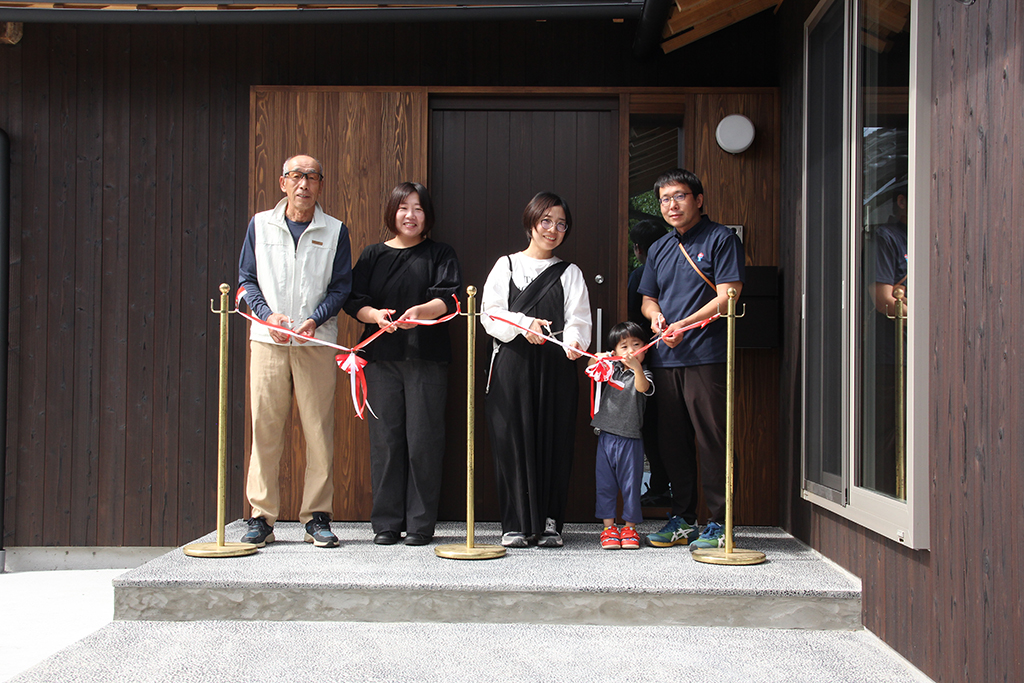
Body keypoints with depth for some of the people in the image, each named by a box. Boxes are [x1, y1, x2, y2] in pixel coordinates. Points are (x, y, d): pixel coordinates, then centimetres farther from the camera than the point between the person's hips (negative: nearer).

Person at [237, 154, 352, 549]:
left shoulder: (335, 231, 9)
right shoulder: (260, 225, 11)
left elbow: (341, 287, 5)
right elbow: (246, 279, 11)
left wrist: (314, 320, -10)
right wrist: (268, 315, -6)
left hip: (317, 342, 0)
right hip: (268, 339, 1)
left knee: (319, 430, -2)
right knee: (265, 428, -2)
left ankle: (317, 517, 6)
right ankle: (262, 517, 6)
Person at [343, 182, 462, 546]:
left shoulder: (440, 255, 9)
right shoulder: (373, 255, 14)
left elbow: (448, 299, -5)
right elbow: (353, 300, 7)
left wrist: (420, 311, -25)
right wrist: (376, 315, -15)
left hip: (427, 358, -2)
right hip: (381, 356, 2)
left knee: (423, 439, -4)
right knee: (385, 438, 1)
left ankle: (420, 525, 5)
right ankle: (386, 523, 10)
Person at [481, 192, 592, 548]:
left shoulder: (570, 273, 15)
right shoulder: (506, 265, 14)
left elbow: (578, 319, 1)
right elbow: (491, 313, 2)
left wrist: (574, 341, -22)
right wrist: (524, 324, -16)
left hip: (555, 367, 1)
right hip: (512, 364, 0)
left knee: (554, 441, -1)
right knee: (512, 440, -3)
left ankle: (549, 523, 7)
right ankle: (516, 523, 6)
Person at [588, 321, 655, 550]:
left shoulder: (643, 374, -2)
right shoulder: (613, 368, 10)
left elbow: (642, 388, -21)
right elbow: (592, 369, 14)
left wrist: (636, 367, -41)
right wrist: (598, 359, -9)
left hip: (630, 439, -3)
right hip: (606, 435, 4)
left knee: (631, 484, 3)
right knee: (605, 483, 5)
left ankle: (630, 527, 14)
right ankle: (609, 527, 13)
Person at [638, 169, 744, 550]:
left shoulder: (721, 239, 0)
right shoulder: (660, 249, 20)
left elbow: (727, 298, -9)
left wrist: (684, 324, -16)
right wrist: (656, 316, 1)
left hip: (706, 357, -6)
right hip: (664, 358, 7)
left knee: (712, 441, -5)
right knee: (672, 442, 9)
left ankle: (718, 523, 2)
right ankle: (682, 519, 19)